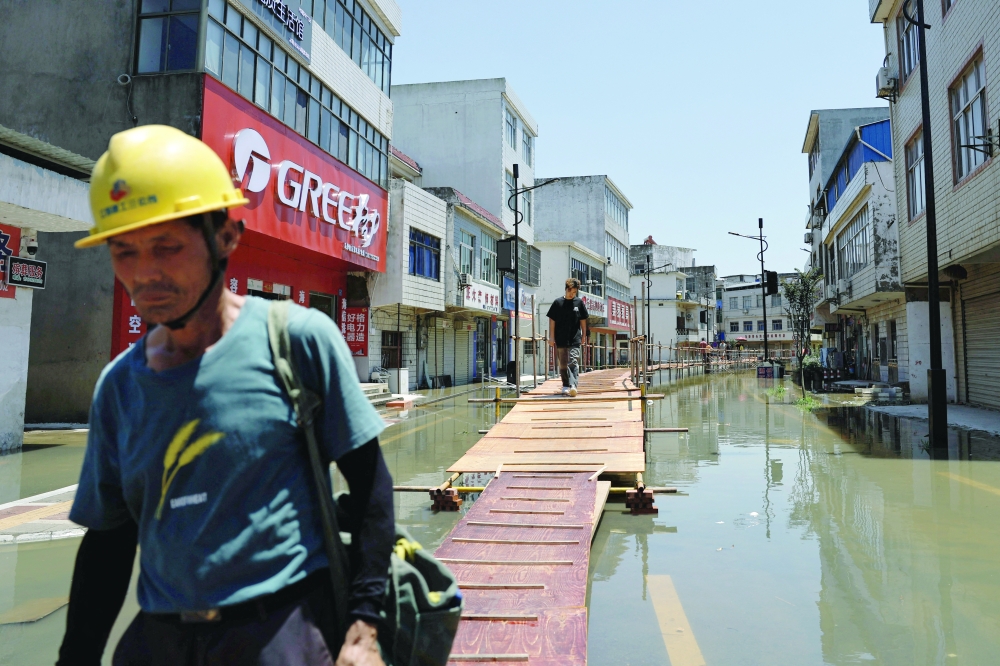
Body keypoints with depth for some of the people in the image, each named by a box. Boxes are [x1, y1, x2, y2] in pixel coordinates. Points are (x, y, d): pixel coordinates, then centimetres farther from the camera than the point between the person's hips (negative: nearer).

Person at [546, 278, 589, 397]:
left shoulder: (579, 302, 4)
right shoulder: (558, 302, 1)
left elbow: (583, 320, 11)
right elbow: (552, 320, 2)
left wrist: (584, 335, 11)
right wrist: (551, 337, -1)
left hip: (574, 339, -1)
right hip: (560, 340, 1)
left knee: (573, 362, -12)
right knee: (563, 364, 8)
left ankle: (573, 385, -19)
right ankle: (565, 386, 18)